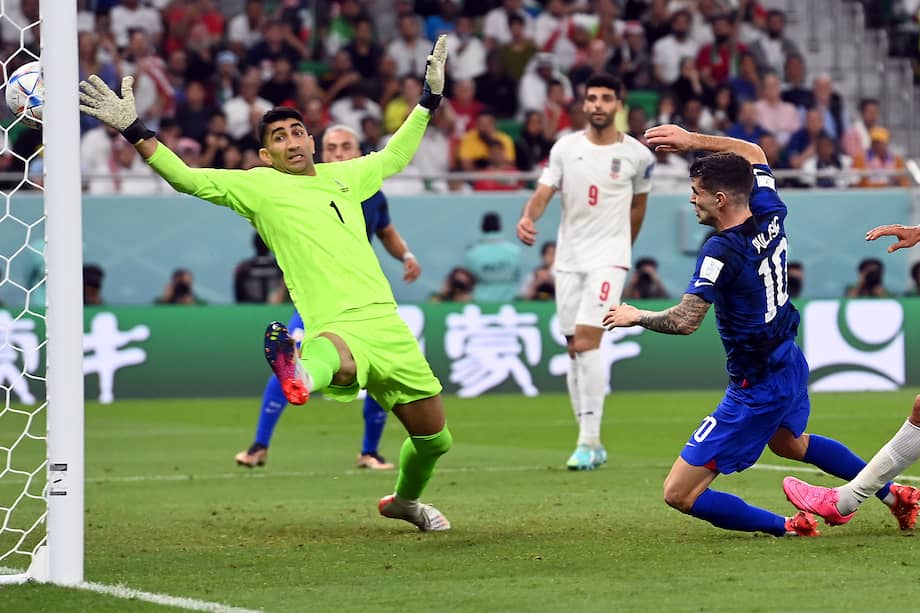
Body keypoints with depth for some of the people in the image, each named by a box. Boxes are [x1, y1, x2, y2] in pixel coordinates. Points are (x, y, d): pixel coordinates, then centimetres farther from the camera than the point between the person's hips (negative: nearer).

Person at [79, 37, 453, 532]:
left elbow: (395, 155, 38)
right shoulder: (259, 186, 6)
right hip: (337, 327, -6)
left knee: (433, 438, 15)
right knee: (338, 359, -47)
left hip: (386, 322, 6)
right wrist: (133, 131, -11)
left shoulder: (343, 176, 20)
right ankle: (302, 375, -83)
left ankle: (405, 500, 44)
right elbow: (188, 179, -2)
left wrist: (429, 99, 38)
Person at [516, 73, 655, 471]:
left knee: (587, 342, -18)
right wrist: (528, 218, -25)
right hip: (568, 257, 4)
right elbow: (543, 193, -4)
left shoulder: (636, 154, -1)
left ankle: (588, 441, -17)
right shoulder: (565, 148, 3)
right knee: (574, 350, 4)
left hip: (608, 258, -3)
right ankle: (592, 445, 13)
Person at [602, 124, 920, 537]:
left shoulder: (722, 251, -26)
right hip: (790, 363, 9)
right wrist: (694, 141, 11)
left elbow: (684, 321, -33)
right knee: (790, 443, 42)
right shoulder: (770, 215, -4)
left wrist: (636, 316, -15)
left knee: (679, 493, -6)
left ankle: (787, 528, -6)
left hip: (757, 390, -9)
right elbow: (755, 155, 16)